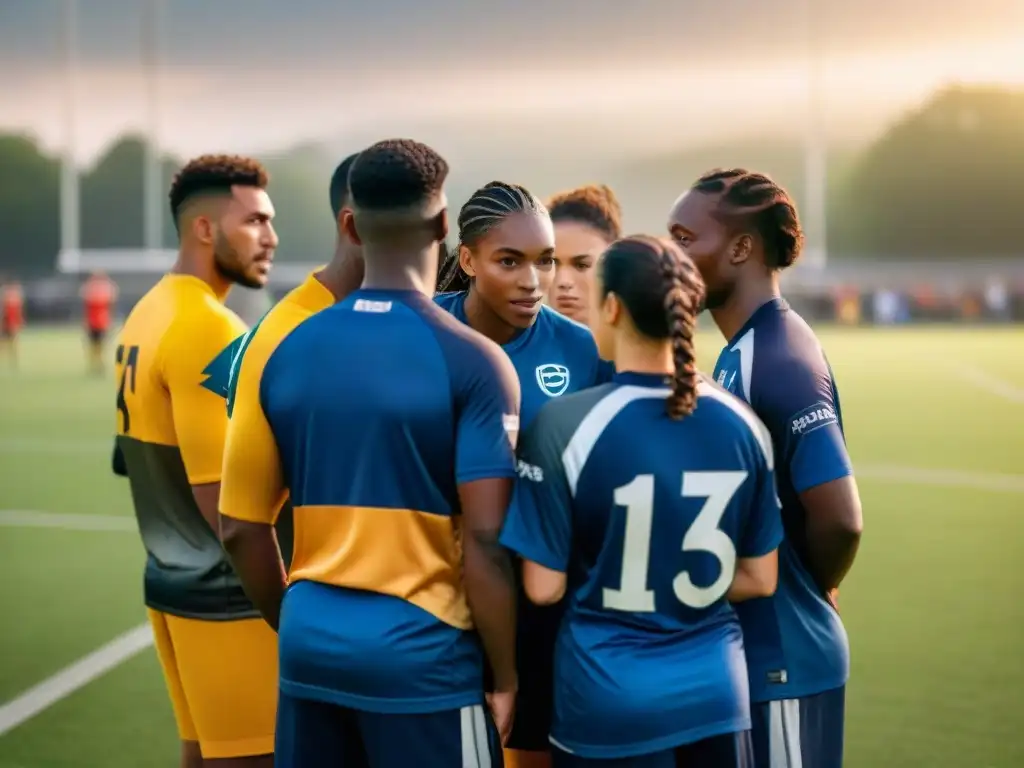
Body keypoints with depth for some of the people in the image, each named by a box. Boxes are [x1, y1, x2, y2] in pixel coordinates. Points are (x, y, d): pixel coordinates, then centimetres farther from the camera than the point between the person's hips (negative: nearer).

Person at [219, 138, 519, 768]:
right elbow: (485, 543, -14)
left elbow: (243, 529, 6)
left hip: (311, 648, 5)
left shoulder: (286, 352, 2)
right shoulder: (472, 362, -11)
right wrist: (507, 676, -4)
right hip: (423, 655, -5)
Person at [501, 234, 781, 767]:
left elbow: (544, 587, -11)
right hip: (715, 692, 3)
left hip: (607, 700, -3)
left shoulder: (564, 423, -15)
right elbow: (760, 578, 4)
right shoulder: (740, 423, -3)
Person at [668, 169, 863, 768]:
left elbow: (839, 519, -24)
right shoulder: (742, 352, 9)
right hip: (748, 651, 9)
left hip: (782, 662, -9)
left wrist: (808, 594, -7)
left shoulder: (781, 362, -20)